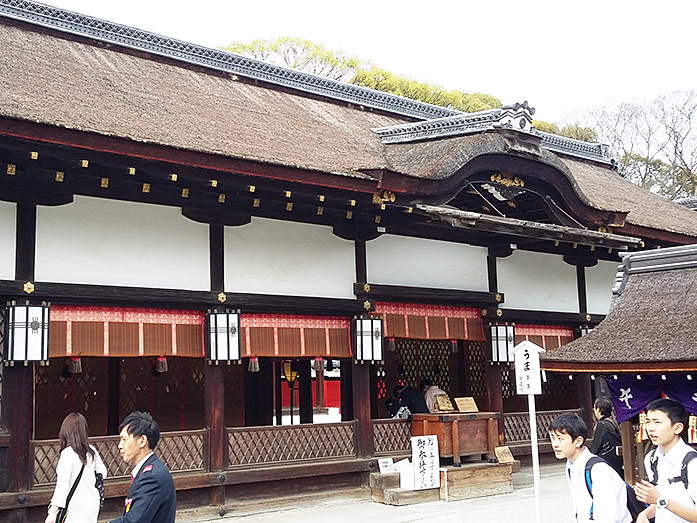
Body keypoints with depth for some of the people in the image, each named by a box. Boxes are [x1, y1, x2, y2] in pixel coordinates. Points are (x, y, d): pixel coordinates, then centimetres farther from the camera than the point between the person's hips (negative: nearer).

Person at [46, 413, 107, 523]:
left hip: (77, 509, -7)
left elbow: (62, 485, -20)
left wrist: (53, 511, -18)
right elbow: (102, 473, 15)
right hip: (93, 504, 7)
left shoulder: (68, 453, -16)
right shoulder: (91, 451, 2)